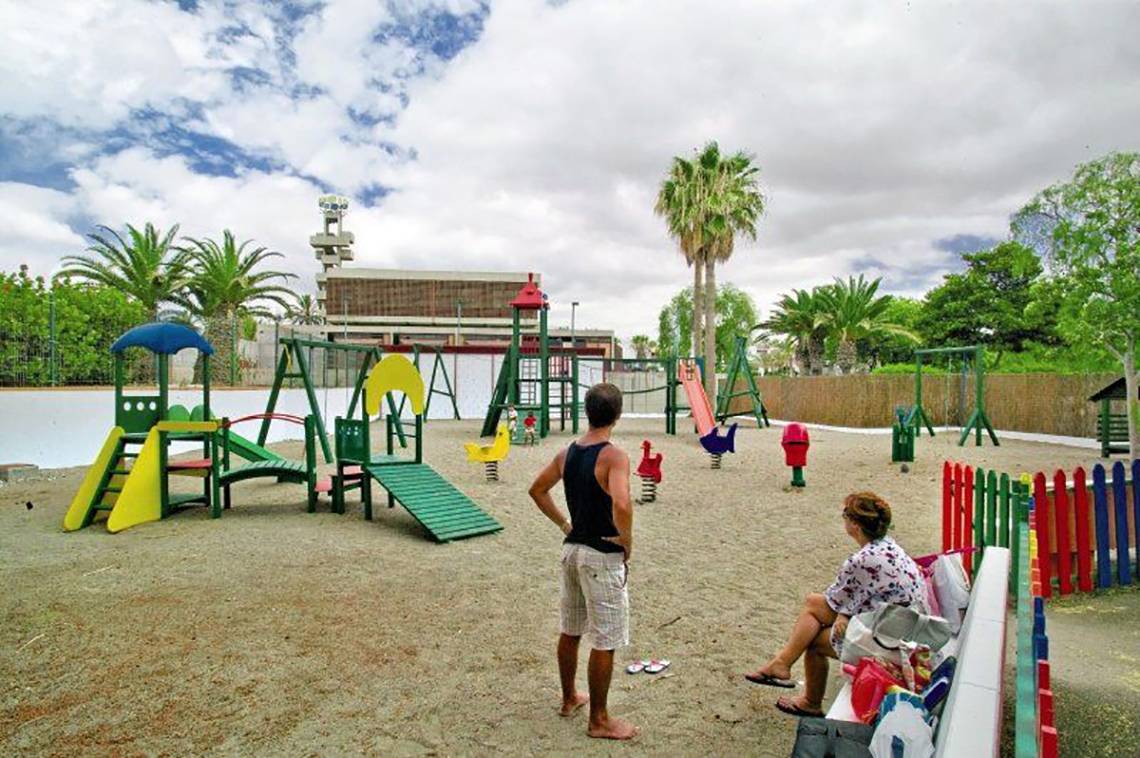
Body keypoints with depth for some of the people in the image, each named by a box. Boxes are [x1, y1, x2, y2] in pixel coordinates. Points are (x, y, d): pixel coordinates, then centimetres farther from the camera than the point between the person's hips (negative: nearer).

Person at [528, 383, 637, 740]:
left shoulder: (567, 453, 3)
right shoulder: (614, 457, -19)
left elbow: (537, 490, 13)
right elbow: (621, 504, -34)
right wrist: (627, 540, -17)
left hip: (572, 549, 8)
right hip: (603, 556, -7)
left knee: (570, 630, 21)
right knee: (604, 641, 6)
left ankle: (570, 698, 39)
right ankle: (599, 720, 19)